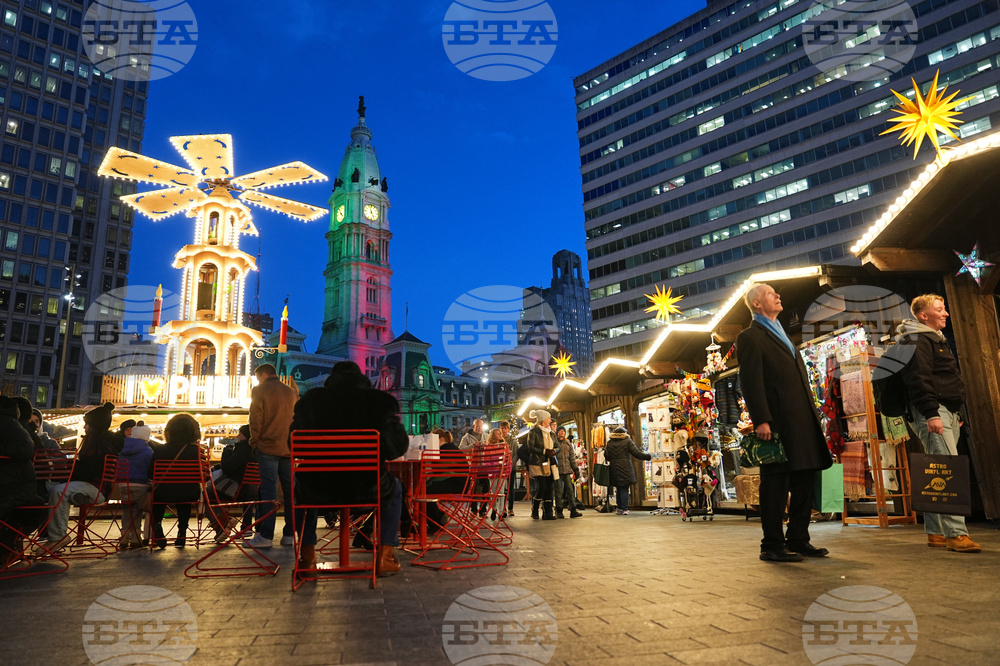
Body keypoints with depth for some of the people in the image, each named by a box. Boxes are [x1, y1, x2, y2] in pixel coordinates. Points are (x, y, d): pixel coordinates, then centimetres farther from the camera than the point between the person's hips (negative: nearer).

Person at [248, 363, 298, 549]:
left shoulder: (260, 391, -1)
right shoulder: (292, 392, 12)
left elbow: (255, 420, -6)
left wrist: (254, 441, 4)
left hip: (268, 447, -4)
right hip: (290, 448, 4)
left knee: (268, 489, -3)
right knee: (290, 490, 6)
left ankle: (265, 535, -4)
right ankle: (290, 534, 9)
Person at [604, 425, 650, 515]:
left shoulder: (609, 443, 8)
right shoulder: (627, 441, -2)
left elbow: (607, 457, 7)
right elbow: (636, 453, -6)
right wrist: (648, 457, 4)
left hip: (614, 469, 3)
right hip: (625, 468, -3)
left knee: (619, 488, 13)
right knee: (624, 488, -1)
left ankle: (620, 508, 16)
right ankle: (624, 509, -2)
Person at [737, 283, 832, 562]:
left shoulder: (782, 335, 25)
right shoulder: (750, 337, -4)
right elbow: (751, 382, -13)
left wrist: (813, 414, 17)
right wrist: (761, 420, -21)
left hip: (803, 421, 9)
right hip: (779, 423, -9)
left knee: (805, 481, 12)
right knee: (776, 484, -3)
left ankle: (798, 540, 22)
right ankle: (772, 546, 5)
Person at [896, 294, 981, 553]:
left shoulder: (934, 340, 25)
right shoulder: (918, 341, -8)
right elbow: (918, 380, -19)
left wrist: (954, 414, 24)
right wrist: (931, 414, -24)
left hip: (947, 414, 10)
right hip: (933, 413, -10)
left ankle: (935, 533, 13)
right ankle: (956, 534, -19)